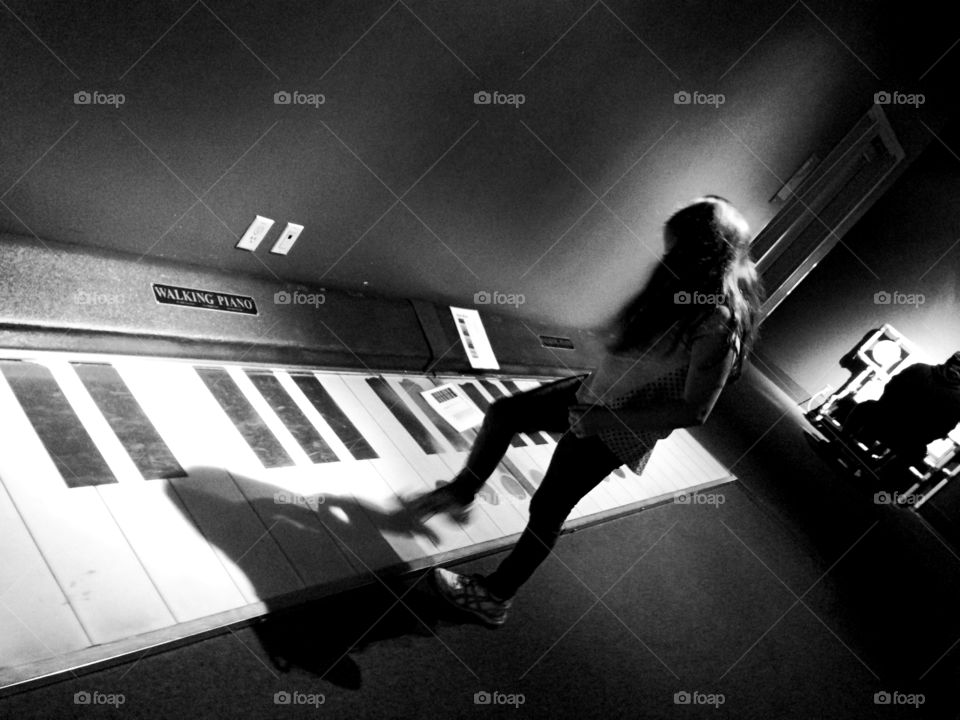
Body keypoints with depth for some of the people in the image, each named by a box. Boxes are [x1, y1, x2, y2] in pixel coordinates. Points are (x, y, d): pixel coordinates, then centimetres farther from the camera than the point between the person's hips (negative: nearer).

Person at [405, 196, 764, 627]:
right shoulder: (683, 291, -5)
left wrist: (605, 417, -23)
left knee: (547, 509, 5)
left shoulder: (718, 324, -29)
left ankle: (494, 598, 27)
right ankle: (461, 494, 37)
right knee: (502, 414, 14)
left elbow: (693, 411, -25)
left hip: (617, 430, -8)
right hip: (595, 393, 8)